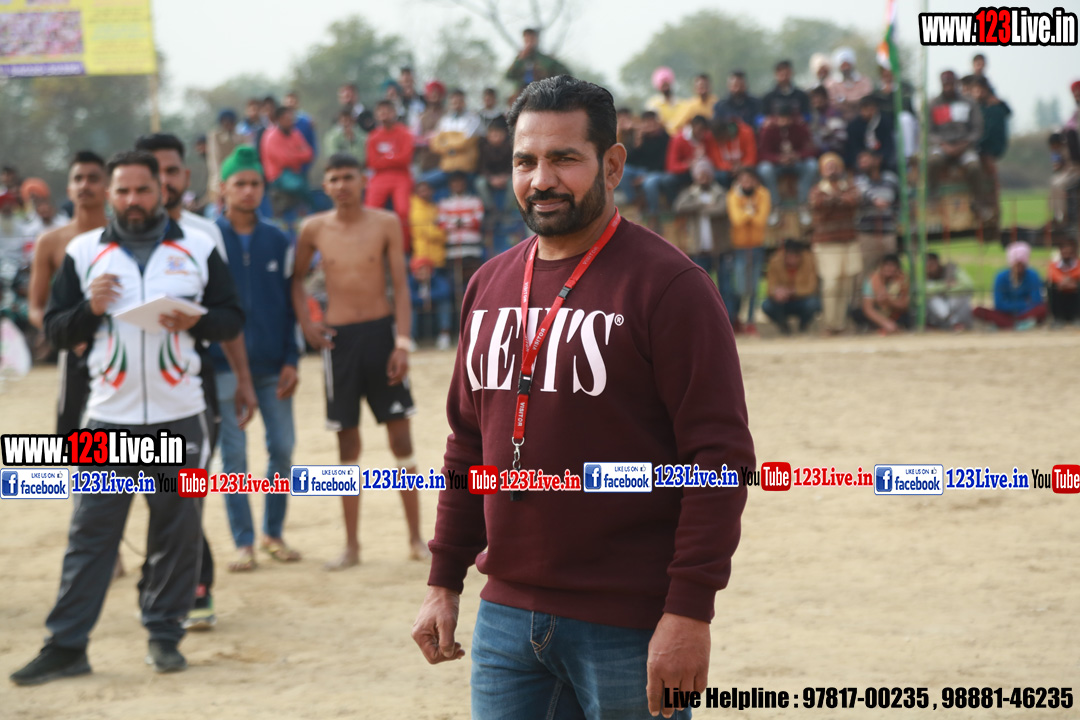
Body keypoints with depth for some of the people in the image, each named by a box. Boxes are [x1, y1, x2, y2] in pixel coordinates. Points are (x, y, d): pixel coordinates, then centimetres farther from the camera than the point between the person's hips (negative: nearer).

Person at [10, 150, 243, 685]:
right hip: (109, 416, 0)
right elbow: (55, 330, 7)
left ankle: (164, 634, 15)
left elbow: (233, 316, 8)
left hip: (179, 415, 0)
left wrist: (195, 322, -12)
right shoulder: (84, 253, 7)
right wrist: (90, 309, -11)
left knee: (177, 531, 3)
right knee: (90, 531, -2)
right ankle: (65, 646, 0)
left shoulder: (197, 249, 7)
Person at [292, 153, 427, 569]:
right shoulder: (314, 230, 1)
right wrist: (305, 324, 2)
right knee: (347, 441, 5)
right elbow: (296, 278, 15)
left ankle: (416, 538, 9)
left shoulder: (385, 224, -2)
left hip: (381, 331, -1)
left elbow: (400, 285, -3)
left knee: (400, 434, 1)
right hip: (339, 338, 1)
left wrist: (402, 343, -10)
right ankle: (351, 545, 11)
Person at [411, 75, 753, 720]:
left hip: (628, 629, -6)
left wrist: (690, 612, -18)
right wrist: (444, 581, 15)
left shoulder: (668, 285, -9)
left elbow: (721, 457, -13)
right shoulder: (490, 286, 12)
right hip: (507, 614, 6)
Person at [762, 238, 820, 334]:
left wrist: (790, 291, -38)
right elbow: (770, 287, -18)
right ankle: (783, 325, 5)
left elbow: (810, 288, -22)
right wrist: (776, 291, -43)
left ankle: (803, 325, 2)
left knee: (812, 303, -34)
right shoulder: (775, 261, -19)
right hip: (784, 304, 1)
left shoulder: (809, 259, -22)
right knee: (766, 305, -29)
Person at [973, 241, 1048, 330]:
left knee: (1044, 307, -33)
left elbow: (1036, 302, -13)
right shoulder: (1001, 278, -6)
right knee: (978, 311, -24)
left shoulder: (1032, 276, -7)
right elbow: (999, 305, -10)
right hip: (1006, 314, 1)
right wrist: (1024, 304, -13)